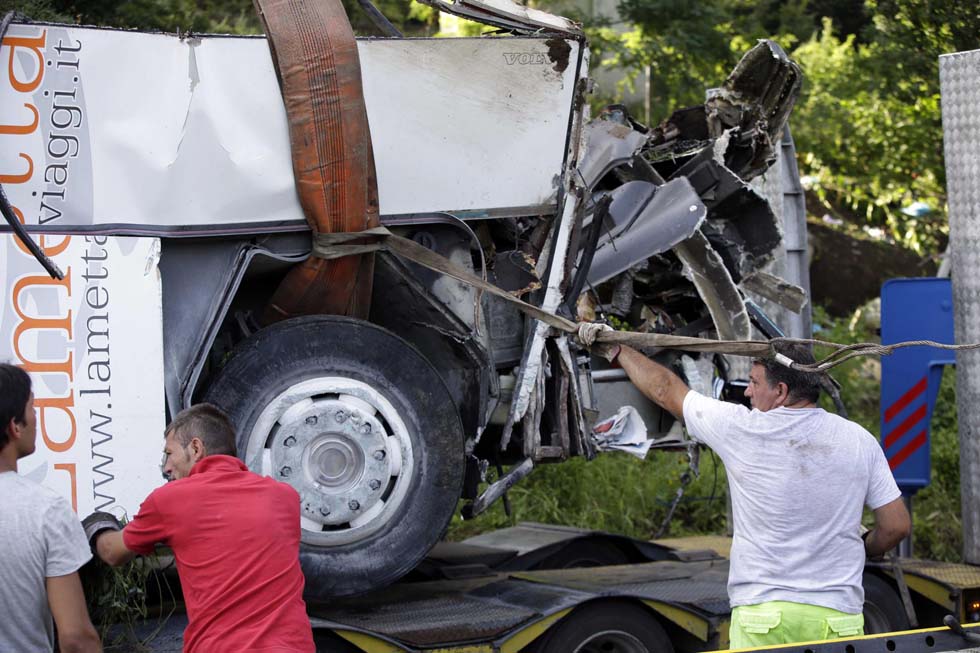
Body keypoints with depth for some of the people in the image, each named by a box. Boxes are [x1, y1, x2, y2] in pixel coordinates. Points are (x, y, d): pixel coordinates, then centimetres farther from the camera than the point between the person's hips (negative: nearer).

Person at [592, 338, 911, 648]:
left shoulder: (741, 429, -3)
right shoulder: (859, 440, 4)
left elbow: (665, 390, 10)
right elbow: (897, 526, 7)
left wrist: (616, 350, 26)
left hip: (762, 614, -2)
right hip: (838, 618, 2)